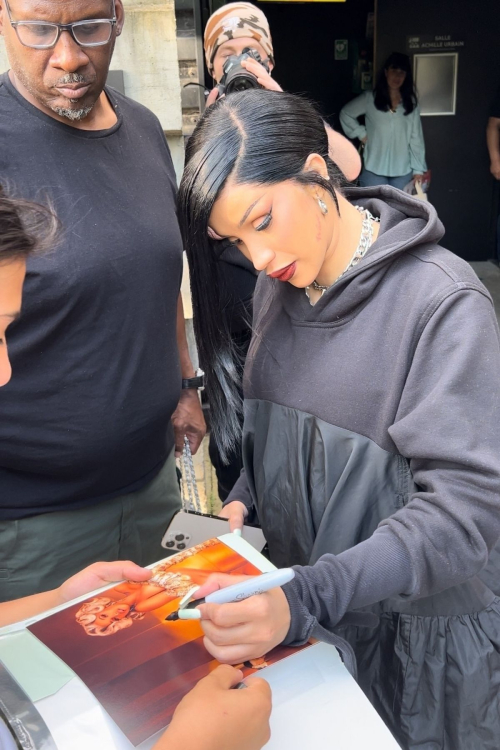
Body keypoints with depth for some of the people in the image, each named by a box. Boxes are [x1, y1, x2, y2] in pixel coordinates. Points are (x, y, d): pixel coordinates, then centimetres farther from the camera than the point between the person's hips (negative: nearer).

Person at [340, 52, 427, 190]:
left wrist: (418, 168, -1)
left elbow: (416, 137, 2)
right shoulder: (369, 98, -4)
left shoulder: (410, 103, 2)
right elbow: (345, 114, 8)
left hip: (402, 170, 3)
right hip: (374, 169, -3)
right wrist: (361, 134, -2)